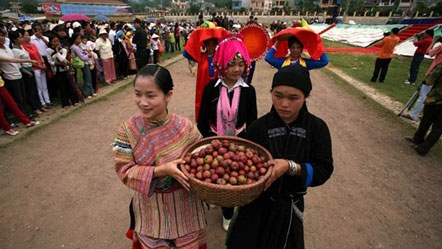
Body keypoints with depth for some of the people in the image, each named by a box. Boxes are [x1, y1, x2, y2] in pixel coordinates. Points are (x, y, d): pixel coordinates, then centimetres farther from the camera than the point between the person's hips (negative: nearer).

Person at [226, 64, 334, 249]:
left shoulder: (317, 128, -12)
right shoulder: (258, 127, -16)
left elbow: (324, 170, -15)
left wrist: (291, 167, -31)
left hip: (290, 206, 1)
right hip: (256, 205, -1)